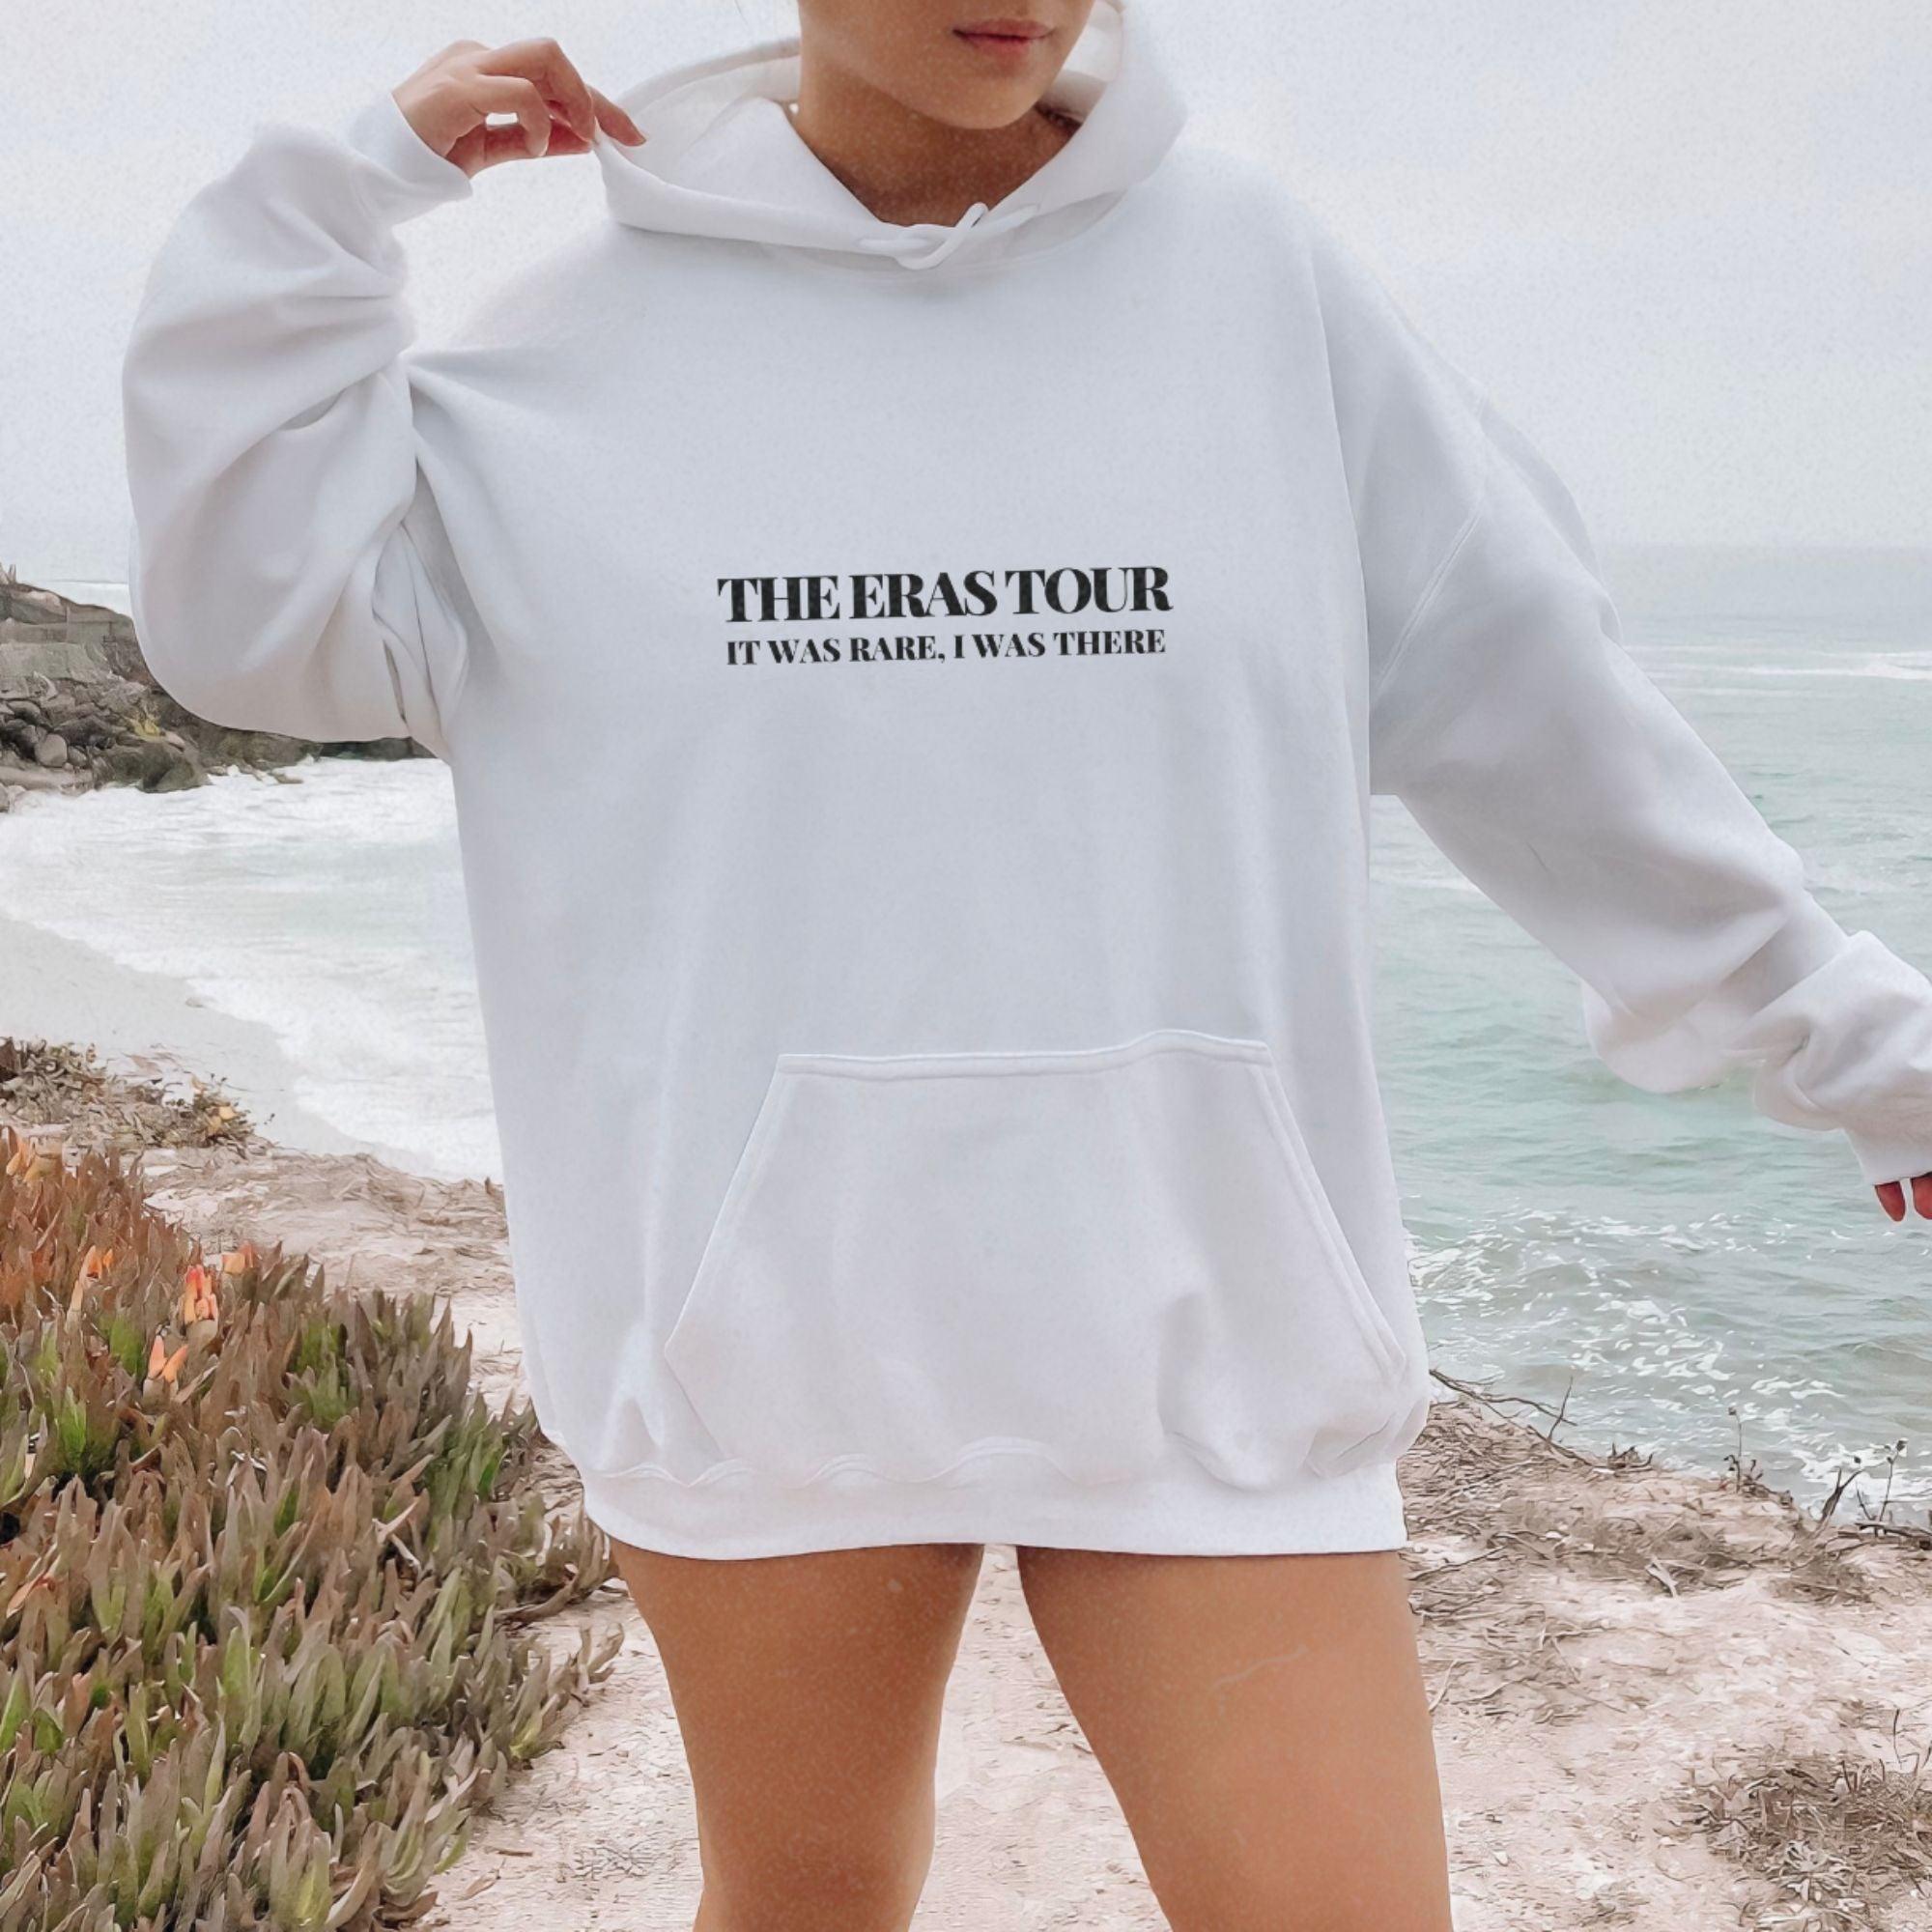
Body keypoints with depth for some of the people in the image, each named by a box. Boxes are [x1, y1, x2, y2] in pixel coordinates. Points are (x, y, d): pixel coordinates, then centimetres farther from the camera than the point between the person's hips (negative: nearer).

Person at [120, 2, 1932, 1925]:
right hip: (762, 1301, 0)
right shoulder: (595, 329, 1)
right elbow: (252, 618, 2)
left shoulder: (1252, 270, 1)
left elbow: (1543, 707, 7)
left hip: (1196, 1306, 0)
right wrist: (333, 196, -6)